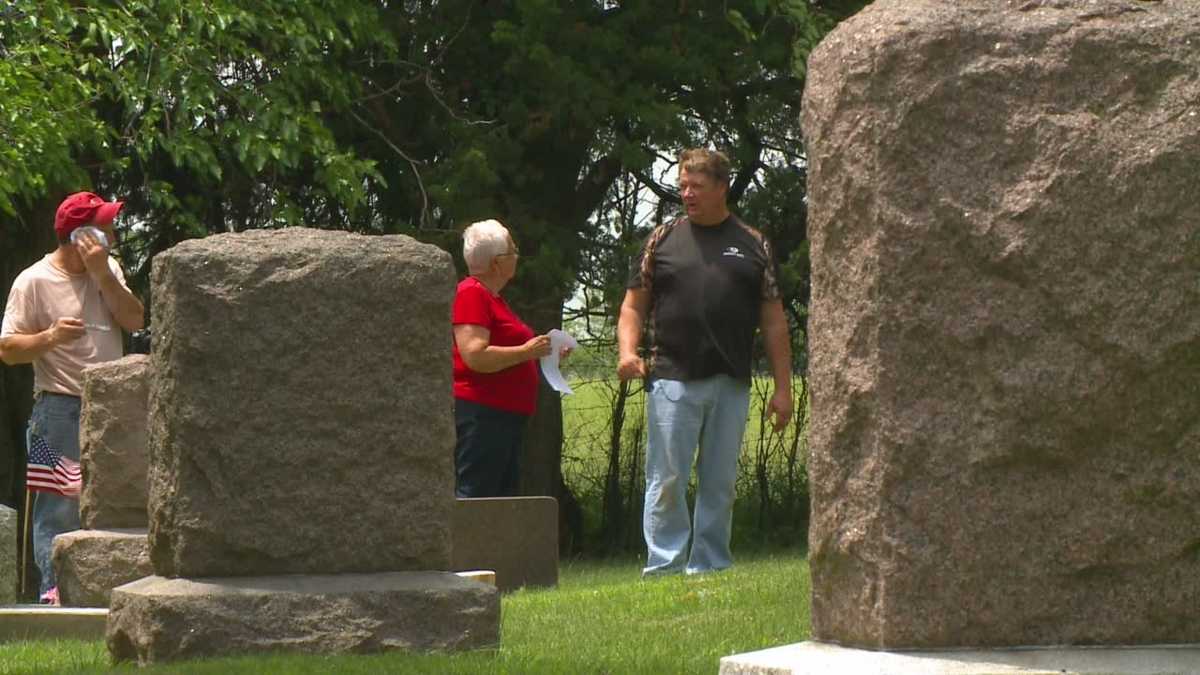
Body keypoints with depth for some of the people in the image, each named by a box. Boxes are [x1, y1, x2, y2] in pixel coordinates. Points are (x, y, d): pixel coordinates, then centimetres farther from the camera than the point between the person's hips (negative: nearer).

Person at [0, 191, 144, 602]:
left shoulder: (107, 270, 12)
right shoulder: (34, 281, -5)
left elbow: (134, 320, -1)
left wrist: (102, 273, -8)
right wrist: (50, 336, -23)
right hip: (61, 409, -6)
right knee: (59, 503, -10)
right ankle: (54, 588, -8)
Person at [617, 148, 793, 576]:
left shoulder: (752, 245, 12)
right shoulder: (663, 240, 10)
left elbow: (773, 321, 11)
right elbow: (634, 305, 10)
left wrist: (783, 388, 6)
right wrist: (627, 351, -10)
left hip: (731, 384, 2)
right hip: (672, 380, -1)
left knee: (719, 484, 6)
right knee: (667, 481, -5)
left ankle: (709, 568, 13)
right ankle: (663, 569, -3)